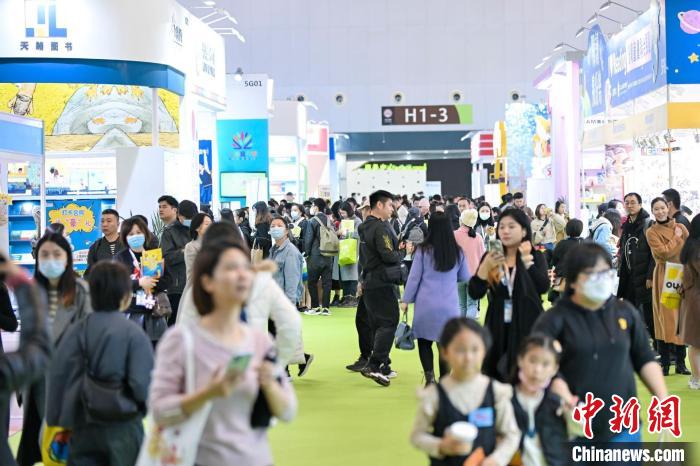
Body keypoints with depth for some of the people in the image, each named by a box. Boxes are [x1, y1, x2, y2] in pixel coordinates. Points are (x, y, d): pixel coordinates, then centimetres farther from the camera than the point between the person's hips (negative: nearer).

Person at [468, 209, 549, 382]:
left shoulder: (536, 257, 0)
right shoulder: (490, 257, 4)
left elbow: (543, 287, -17)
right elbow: (475, 294, -6)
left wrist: (526, 261, -25)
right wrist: (485, 266, -20)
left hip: (528, 326, -2)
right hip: (498, 327, 2)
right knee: (496, 377, 5)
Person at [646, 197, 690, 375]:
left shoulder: (680, 227, 9)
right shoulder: (652, 232, -1)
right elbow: (663, 253, -14)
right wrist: (676, 237, -4)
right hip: (663, 278, -3)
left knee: (681, 318, 3)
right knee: (665, 318, -2)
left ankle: (681, 363, 11)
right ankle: (665, 364, 5)